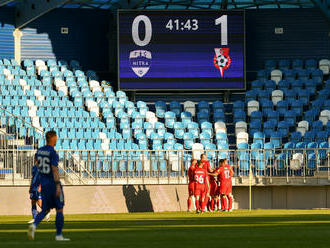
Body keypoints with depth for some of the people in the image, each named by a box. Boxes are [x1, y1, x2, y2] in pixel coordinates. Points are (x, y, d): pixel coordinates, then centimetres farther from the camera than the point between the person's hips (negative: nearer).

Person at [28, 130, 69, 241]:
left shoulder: (39, 150, 7)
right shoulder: (52, 153, -16)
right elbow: (55, 169, -22)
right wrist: (58, 186, -23)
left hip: (43, 184, 7)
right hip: (53, 183, -7)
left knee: (45, 210, 12)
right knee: (59, 209, 6)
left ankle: (34, 225, -15)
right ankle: (59, 235, 7)